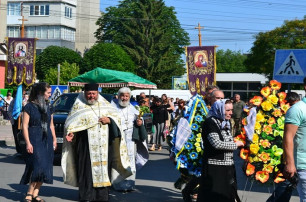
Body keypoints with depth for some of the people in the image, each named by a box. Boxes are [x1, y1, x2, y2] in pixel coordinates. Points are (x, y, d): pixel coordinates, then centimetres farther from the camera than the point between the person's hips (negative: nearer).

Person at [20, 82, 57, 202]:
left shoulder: (47, 107, 15)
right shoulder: (30, 106, -4)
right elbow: (25, 126, -7)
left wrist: (54, 139, 11)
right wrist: (28, 142, -13)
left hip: (47, 140, 6)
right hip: (34, 140, -6)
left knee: (44, 169, 2)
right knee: (38, 166, -16)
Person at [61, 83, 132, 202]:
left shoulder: (104, 104, 14)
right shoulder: (79, 105, 5)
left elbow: (116, 116, 14)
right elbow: (72, 122, 1)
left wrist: (109, 120, -7)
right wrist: (71, 133, -16)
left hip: (103, 144, 3)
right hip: (86, 144, -3)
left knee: (103, 167, 3)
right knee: (87, 168, -6)